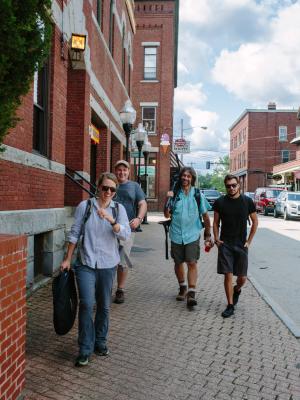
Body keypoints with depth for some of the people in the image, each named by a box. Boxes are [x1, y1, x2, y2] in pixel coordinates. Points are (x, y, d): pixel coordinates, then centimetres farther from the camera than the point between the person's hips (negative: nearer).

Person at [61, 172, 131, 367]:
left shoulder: (118, 209, 1)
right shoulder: (85, 206, -2)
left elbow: (126, 235, -11)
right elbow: (75, 234, 3)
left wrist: (111, 220, -27)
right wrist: (67, 259, 3)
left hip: (108, 264, 2)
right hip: (86, 263, -2)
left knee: (104, 306, 11)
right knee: (87, 304, -10)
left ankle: (100, 342, 31)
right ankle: (85, 349, 3)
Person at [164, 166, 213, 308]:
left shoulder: (198, 195, 1)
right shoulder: (175, 194, 3)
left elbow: (205, 216, 6)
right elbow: (167, 215, 2)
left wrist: (208, 235, 6)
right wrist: (168, 200, -12)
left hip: (192, 235, -2)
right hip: (176, 235, 2)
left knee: (192, 263, -10)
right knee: (178, 263, 12)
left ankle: (191, 293, -6)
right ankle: (182, 288, 32)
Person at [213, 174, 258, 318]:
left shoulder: (248, 202, -1)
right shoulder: (219, 202, 0)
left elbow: (255, 222, 9)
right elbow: (215, 222, 9)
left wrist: (249, 241, 4)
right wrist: (216, 238, -3)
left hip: (241, 245, 1)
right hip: (225, 245, 0)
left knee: (242, 278, 7)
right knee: (228, 275, -3)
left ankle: (237, 290, 40)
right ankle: (230, 306, 9)